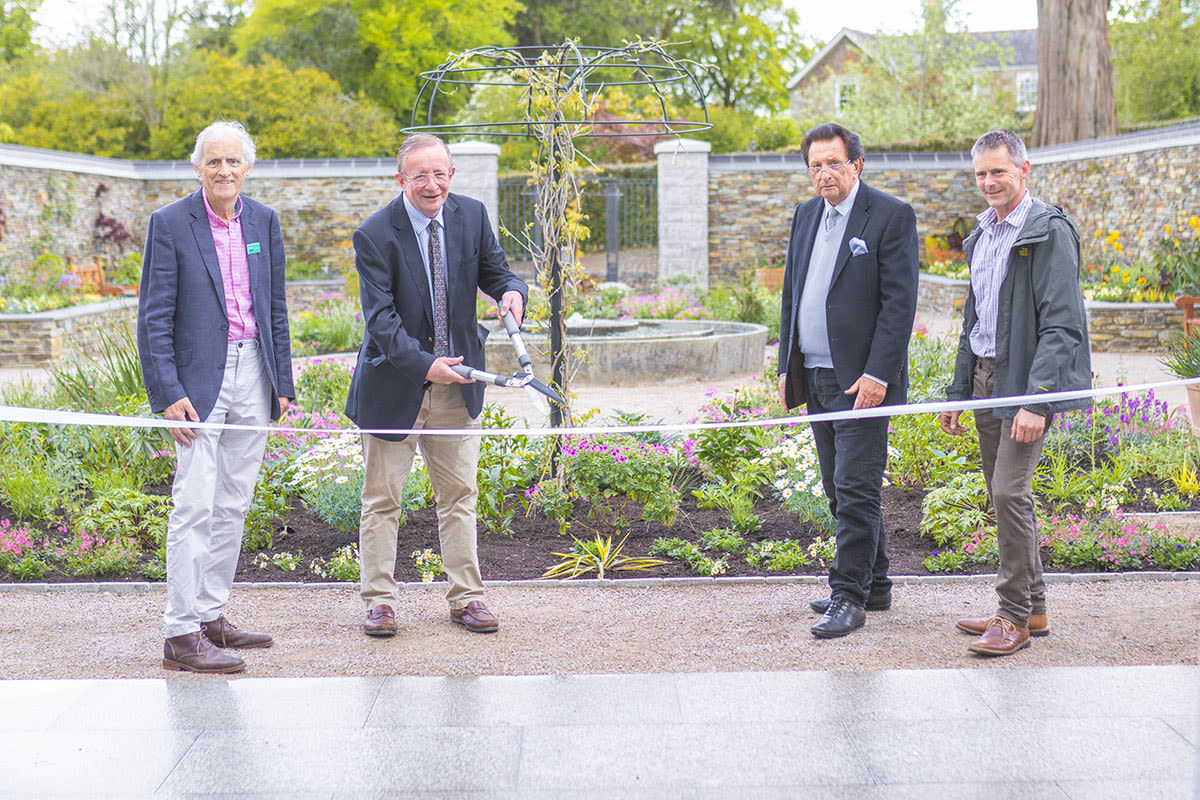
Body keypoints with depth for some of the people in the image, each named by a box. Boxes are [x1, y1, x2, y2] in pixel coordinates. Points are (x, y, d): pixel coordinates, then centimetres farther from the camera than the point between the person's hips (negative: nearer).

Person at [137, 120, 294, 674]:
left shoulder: (264, 222, 9)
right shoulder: (170, 224, -5)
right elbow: (154, 317, -6)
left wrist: (282, 383, 10)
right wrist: (167, 393, -14)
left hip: (253, 375, 5)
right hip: (200, 379, -5)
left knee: (233, 506, 10)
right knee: (194, 506, -8)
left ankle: (212, 616, 20)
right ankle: (182, 634, -3)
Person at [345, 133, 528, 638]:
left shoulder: (471, 215, -1)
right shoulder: (375, 235, -14)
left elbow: (494, 271, 8)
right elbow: (380, 318, -19)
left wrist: (511, 292, -17)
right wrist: (424, 365, -32)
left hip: (456, 382, 4)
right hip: (395, 382, -4)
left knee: (459, 493, 10)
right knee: (382, 497, 4)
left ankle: (466, 598, 19)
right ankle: (379, 600, 15)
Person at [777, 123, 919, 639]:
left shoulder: (891, 216, -7)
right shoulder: (805, 216, 14)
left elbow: (899, 302, -13)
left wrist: (877, 374, -19)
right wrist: (787, 367, 13)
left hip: (861, 379, -7)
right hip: (815, 378, 8)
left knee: (856, 490, -8)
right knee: (841, 491, 13)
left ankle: (849, 597, -1)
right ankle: (874, 586, 24)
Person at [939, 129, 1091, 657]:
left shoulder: (1049, 232, -11)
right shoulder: (981, 238, 15)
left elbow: (1062, 325, -16)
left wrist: (1036, 401, -22)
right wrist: (958, 393, 18)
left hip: (1026, 382, -8)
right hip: (985, 380, 8)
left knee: (1009, 492, -13)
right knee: (1003, 495, 11)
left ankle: (1016, 618, -3)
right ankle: (1032, 608, 21)